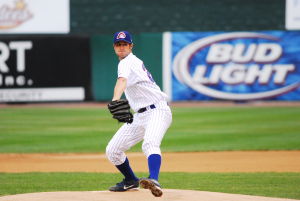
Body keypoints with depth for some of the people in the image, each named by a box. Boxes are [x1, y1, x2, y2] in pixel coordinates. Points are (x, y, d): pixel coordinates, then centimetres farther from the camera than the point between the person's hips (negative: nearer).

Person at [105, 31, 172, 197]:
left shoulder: (128, 62, -13)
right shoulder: (133, 61, 17)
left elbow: (122, 81, -35)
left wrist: (115, 99, -52)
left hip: (157, 111, -10)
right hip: (139, 116, 10)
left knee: (150, 144, -37)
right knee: (112, 151, 8)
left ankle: (153, 180, -61)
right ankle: (131, 181, 30)